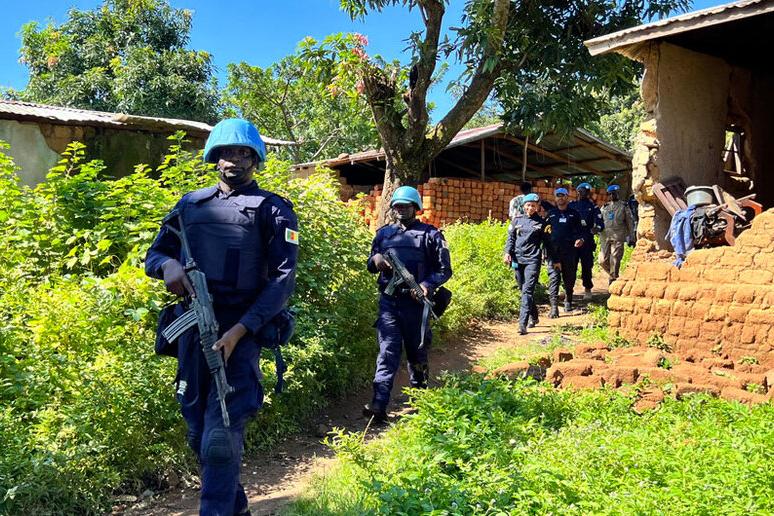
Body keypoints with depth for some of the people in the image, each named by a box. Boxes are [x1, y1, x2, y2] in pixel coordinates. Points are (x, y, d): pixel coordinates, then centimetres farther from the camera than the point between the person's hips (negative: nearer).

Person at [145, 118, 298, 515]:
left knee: (220, 440, -10)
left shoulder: (273, 210, 0)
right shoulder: (190, 204, 14)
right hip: (191, 330, 6)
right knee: (199, 435, 15)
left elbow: (283, 279, -8)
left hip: (241, 332, -5)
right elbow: (153, 255, 17)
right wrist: (168, 265, -9)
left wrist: (240, 329, -20)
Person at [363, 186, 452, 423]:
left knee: (417, 352, 11)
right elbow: (371, 264, 21)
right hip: (389, 301, 2)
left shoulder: (429, 234, 3)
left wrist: (428, 284, -16)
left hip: (415, 302, -1)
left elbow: (444, 269, 2)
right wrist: (375, 261, -4)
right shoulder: (384, 233, 14)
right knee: (387, 352, -7)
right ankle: (378, 406, -13)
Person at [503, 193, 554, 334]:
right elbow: (511, 238, 12)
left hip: (533, 259, -3)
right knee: (523, 290, 11)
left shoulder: (541, 222, 6)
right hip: (518, 259, 3)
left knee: (527, 290, -13)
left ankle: (523, 323, -19)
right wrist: (507, 252, -3)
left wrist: (555, 260, 9)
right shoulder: (517, 220, 11)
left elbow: (547, 242, 9)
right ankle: (533, 317, 29)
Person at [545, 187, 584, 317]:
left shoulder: (574, 214, 12)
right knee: (553, 278, -10)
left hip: (570, 250, 1)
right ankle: (554, 307, -14)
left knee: (569, 277, 10)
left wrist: (580, 239, -11)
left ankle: (568, 300, 32)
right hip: (554, 251, -1)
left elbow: (579, 230, 10)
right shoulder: (551, 213, 13)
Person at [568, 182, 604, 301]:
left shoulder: (593, 206, 5)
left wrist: (597, 228, -23)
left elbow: (600, 223, -3)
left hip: (586, 240, -2)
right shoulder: (571, 205, 12)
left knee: (586, 265, 0)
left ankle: (588, 289, 11)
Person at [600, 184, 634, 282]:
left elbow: (629, 222, 7)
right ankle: (613, 275, 24)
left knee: (615, 260, -6)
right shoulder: (604, 207, 15)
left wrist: (631, 237, 5)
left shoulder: (624, 206, 6)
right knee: (602, 260, 1)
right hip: (605, 237, 4)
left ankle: (613, 279, 4)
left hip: (618, 238, -3)